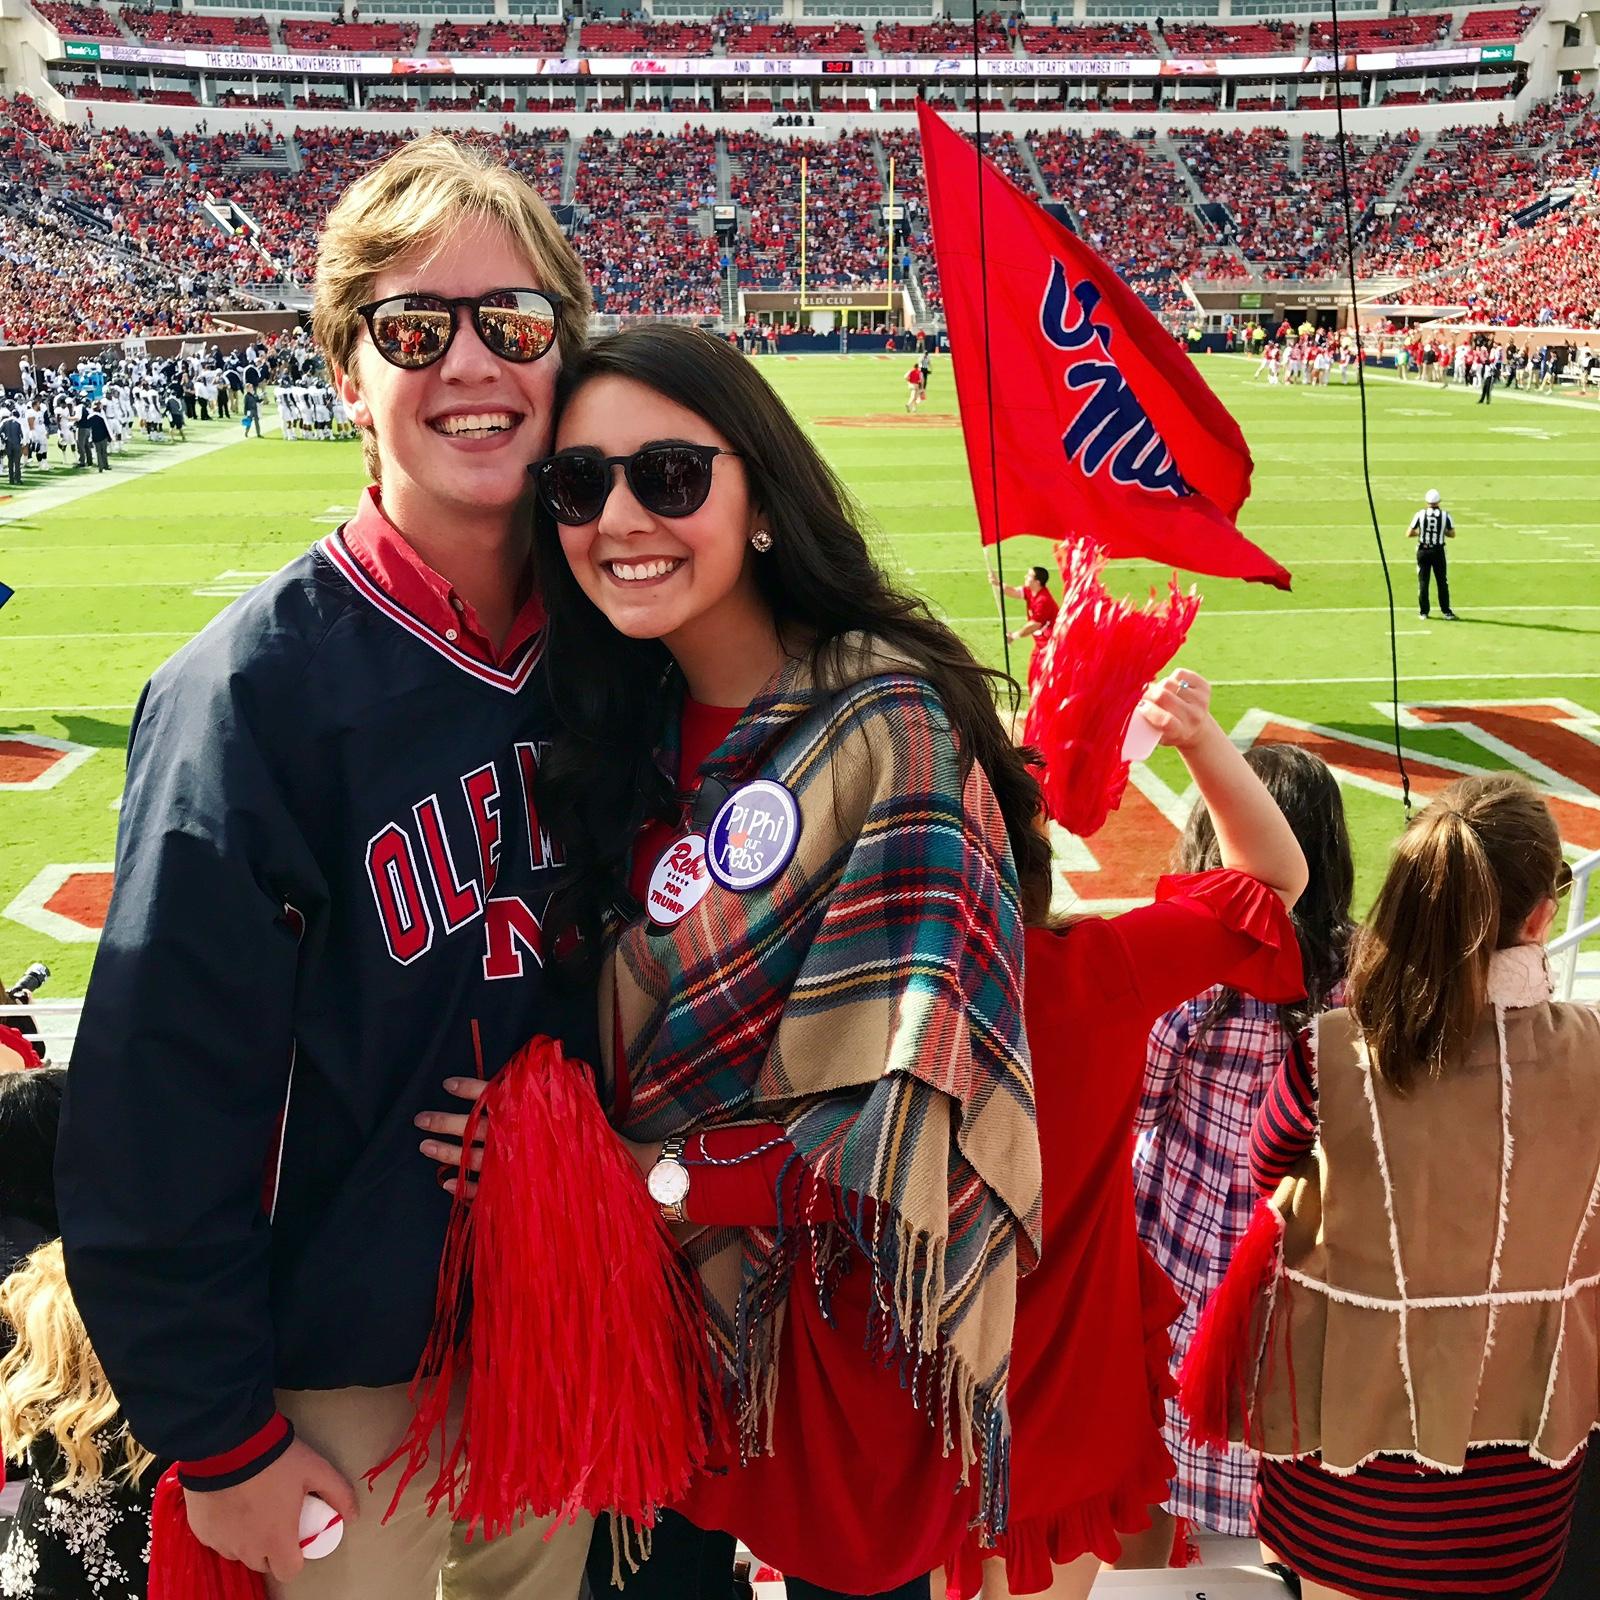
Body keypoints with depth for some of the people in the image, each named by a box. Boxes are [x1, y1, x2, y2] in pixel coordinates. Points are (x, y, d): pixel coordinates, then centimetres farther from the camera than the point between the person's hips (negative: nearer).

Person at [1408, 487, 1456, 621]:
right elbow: (1452, 534, 2)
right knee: (1442, 582, 9)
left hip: (1423, 551, 0)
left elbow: (1409, 534, -4)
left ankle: (1423, 612, 9)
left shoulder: (1420, 514, -7)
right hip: (1438, 551, 0)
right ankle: (1446, 612, 11)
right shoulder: (1445, 515, -5)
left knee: (1423, 581, 8)